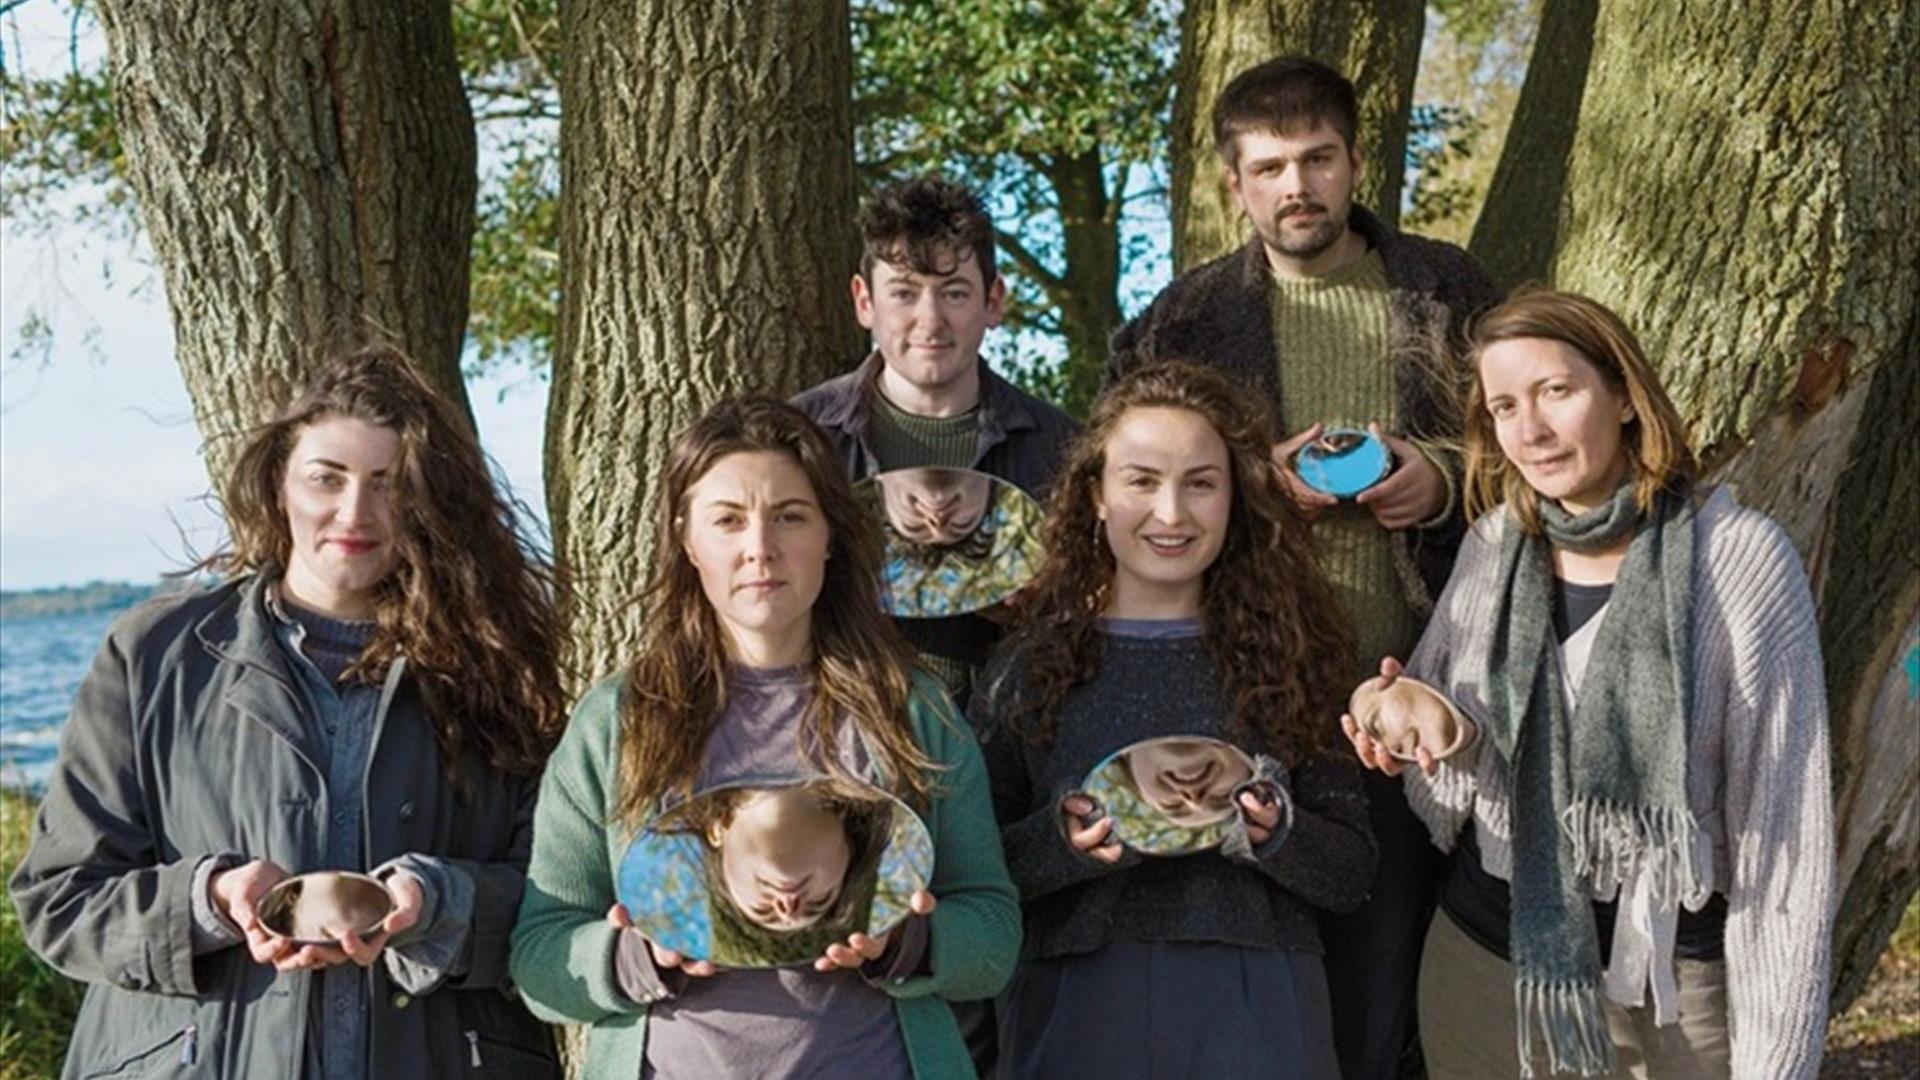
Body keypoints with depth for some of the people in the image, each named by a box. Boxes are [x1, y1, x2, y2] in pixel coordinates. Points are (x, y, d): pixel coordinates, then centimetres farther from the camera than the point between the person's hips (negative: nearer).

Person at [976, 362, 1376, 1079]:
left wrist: (1274, 835, -15)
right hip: (1076, 1012, 0)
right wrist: (1063, 843, -18)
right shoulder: (1030, 663, 2)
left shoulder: (1282, 657, 3)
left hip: (1254, 1014, 0)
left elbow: (1353, 872, 2)